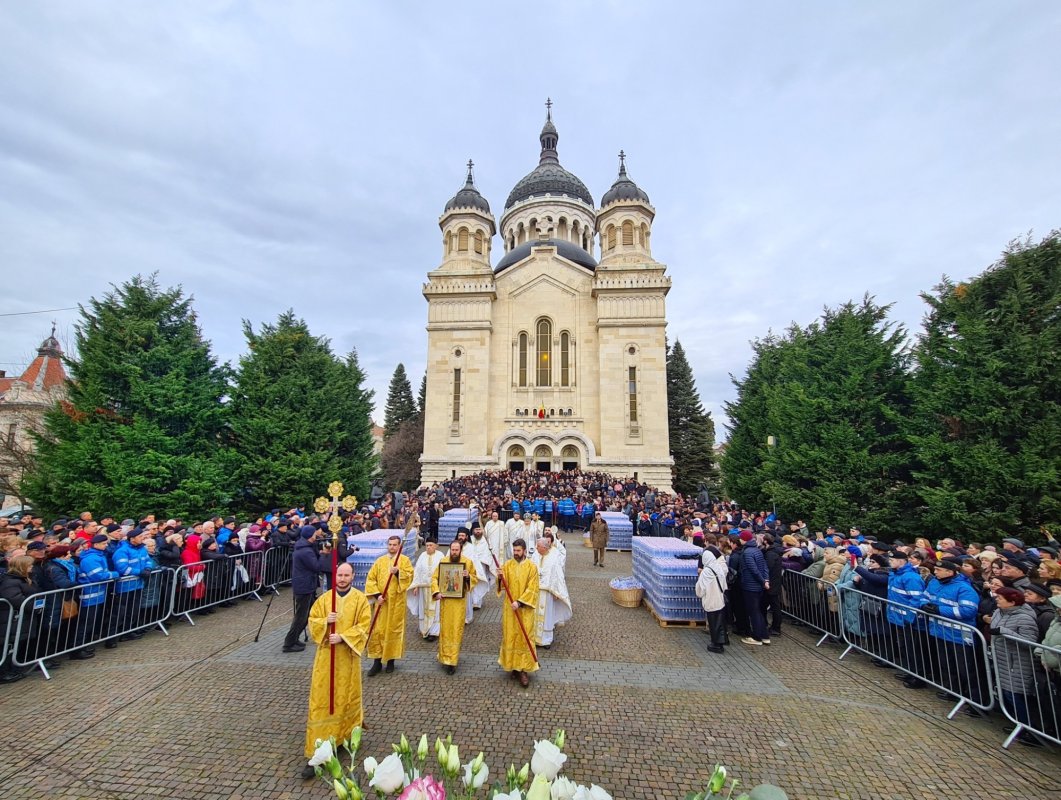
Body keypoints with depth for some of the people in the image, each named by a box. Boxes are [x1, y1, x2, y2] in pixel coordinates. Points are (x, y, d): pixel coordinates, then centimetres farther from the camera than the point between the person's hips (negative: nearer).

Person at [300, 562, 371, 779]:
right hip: (326, 655, 1)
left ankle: (347, 735, 37)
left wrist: (343, 637, -21)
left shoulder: (360, 599, -7)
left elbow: (363, 626, -10)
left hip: (348, 655, -1)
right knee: (320, 700, 1)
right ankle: (315, 753, 9)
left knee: (347, 697, 12)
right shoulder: (324, 598, 0)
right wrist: (325, 621, -18)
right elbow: (312, 621, 3)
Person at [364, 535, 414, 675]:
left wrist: (398, 572, -28)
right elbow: (371, 579, 2)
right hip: (381, 601, 2)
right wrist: (376, 594, -10)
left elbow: (409, 577, -11)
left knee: (394, 629, 5)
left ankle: (391, 660, 20)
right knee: (377, 630, 2)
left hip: (396, 602, -2)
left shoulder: (405, 560, 0)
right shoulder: (380, 560, 5)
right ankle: (377, 662, 13)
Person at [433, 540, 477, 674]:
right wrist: (436, 592, -13)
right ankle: (445, 656, 25)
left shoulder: (468, 562, -4)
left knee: (456, 629, 1)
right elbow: (434, 578, 1)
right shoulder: (443, 561, -1)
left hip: (459, 601, -1)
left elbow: (475, 578, 4)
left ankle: (452, 660, 10)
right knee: (445, 628, 8)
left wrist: (468, 576, -18)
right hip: (445, 600, 1)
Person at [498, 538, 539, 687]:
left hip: (525, 609, -3)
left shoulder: (532, 567, -9)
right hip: (509, 608, 3)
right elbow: (503, 585, -3)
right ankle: (514, 665, 26)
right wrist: (500, 578, -25)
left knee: (524, 638, 0)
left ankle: (524, 669, 9)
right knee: (510, 637, 10)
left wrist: (519, 602, -21)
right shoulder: (507, 565, -1)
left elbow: (532, 589, -12)